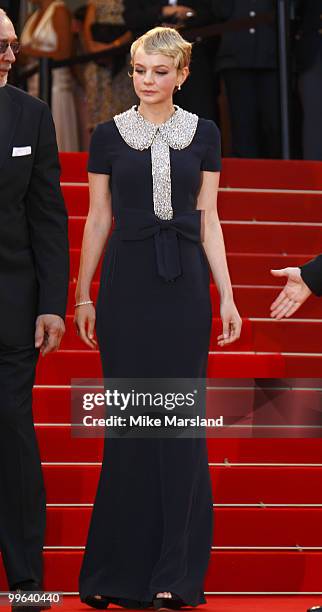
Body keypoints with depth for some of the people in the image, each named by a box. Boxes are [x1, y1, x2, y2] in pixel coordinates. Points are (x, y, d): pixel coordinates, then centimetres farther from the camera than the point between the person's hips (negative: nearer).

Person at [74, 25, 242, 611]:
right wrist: (83, 295, 4)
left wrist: (227, 296, 1)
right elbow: (98, 219, 7)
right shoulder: (108, 135, 4)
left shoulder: (204, 134, 6)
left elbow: (209, 220, 7)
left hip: (185, 286, 1)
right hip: (126, 283, -1)